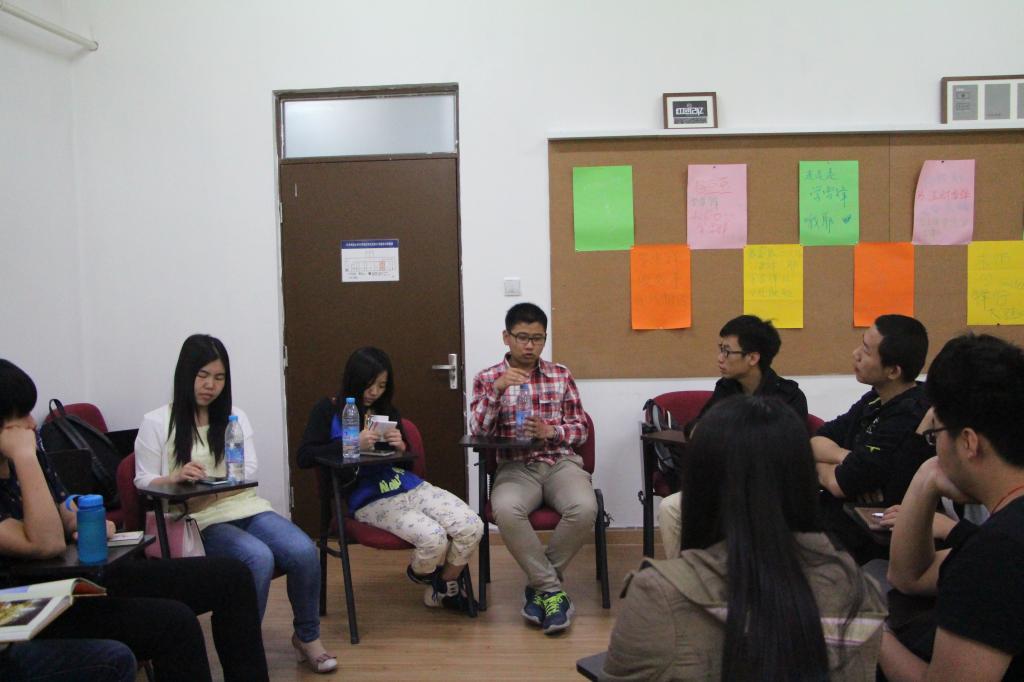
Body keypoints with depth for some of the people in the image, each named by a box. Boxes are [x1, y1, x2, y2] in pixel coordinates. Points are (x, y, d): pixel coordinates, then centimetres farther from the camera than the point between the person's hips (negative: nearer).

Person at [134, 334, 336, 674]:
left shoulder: (235, 417, 16)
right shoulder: (156, 423, 4)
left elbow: (249, 472, 7)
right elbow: (144, 482, 1)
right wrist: (176, 478, -21)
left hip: (246, 506, 4)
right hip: (201, 520, -4)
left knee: (304, 551, -22)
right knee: (258, 558, -33)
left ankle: (307, 637, 1)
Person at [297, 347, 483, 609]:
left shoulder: (388, 412, 18)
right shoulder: (328, 410, 4)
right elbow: (305, 457, -8)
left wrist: (401, 447, -1)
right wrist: (353, 444, -19)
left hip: (410, 486, 6)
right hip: (370, 499, -5)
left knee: (472, 527, -17)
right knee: (433, 538, -29)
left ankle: (446, 586, 13)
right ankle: (421, 574, 11)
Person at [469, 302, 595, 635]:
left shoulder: (561, 375, 11)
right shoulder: (487, 379, 8)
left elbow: (581, 430, 10)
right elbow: (478, 431, -4)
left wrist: (550, 431, -11)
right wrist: (497, 389, -17)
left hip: (560, 461, 1)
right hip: (515, 467, -1)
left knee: (584, 508, -31)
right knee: (506, 510, -36)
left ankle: (539, 583, -7)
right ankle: (552, 589, -16)